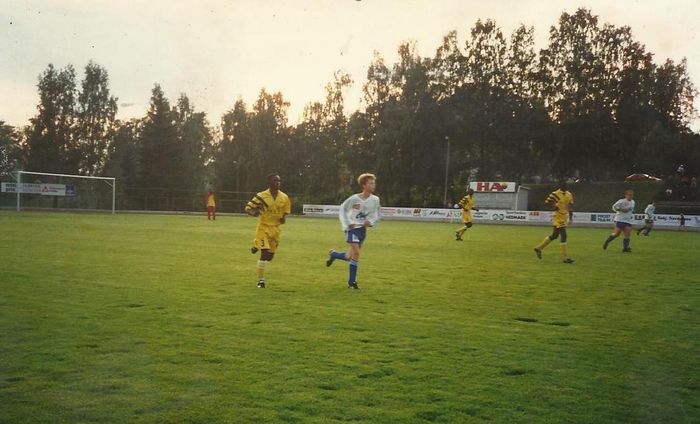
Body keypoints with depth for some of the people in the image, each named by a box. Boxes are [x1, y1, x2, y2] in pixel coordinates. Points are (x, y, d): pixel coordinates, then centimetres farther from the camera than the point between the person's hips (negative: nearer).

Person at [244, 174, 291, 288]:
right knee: (264, 253, -16)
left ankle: (256, 246, 44)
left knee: (270, 256, 11)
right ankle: (261, 280, -4)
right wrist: (254, 213, -28)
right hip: (263, 227, -4)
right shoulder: (261, 196, -11)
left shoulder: (284, 198, -1)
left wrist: (284, 218, -9)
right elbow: (248, 208, -6)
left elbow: (286, 211, 14)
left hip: (276, 228, 5)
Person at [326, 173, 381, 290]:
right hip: (352, 228, -5)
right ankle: (352, 282, -7)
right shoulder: (354, 199, -12)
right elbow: (343, 209, -1)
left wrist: (370, 222, -11)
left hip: (363, 229, 5)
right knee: (356, 253, -18)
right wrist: (347, 223, -10)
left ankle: (333, 254, 40)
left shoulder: (375, 200, -2)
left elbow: (376, 216, 9)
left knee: (349, 257, 9)